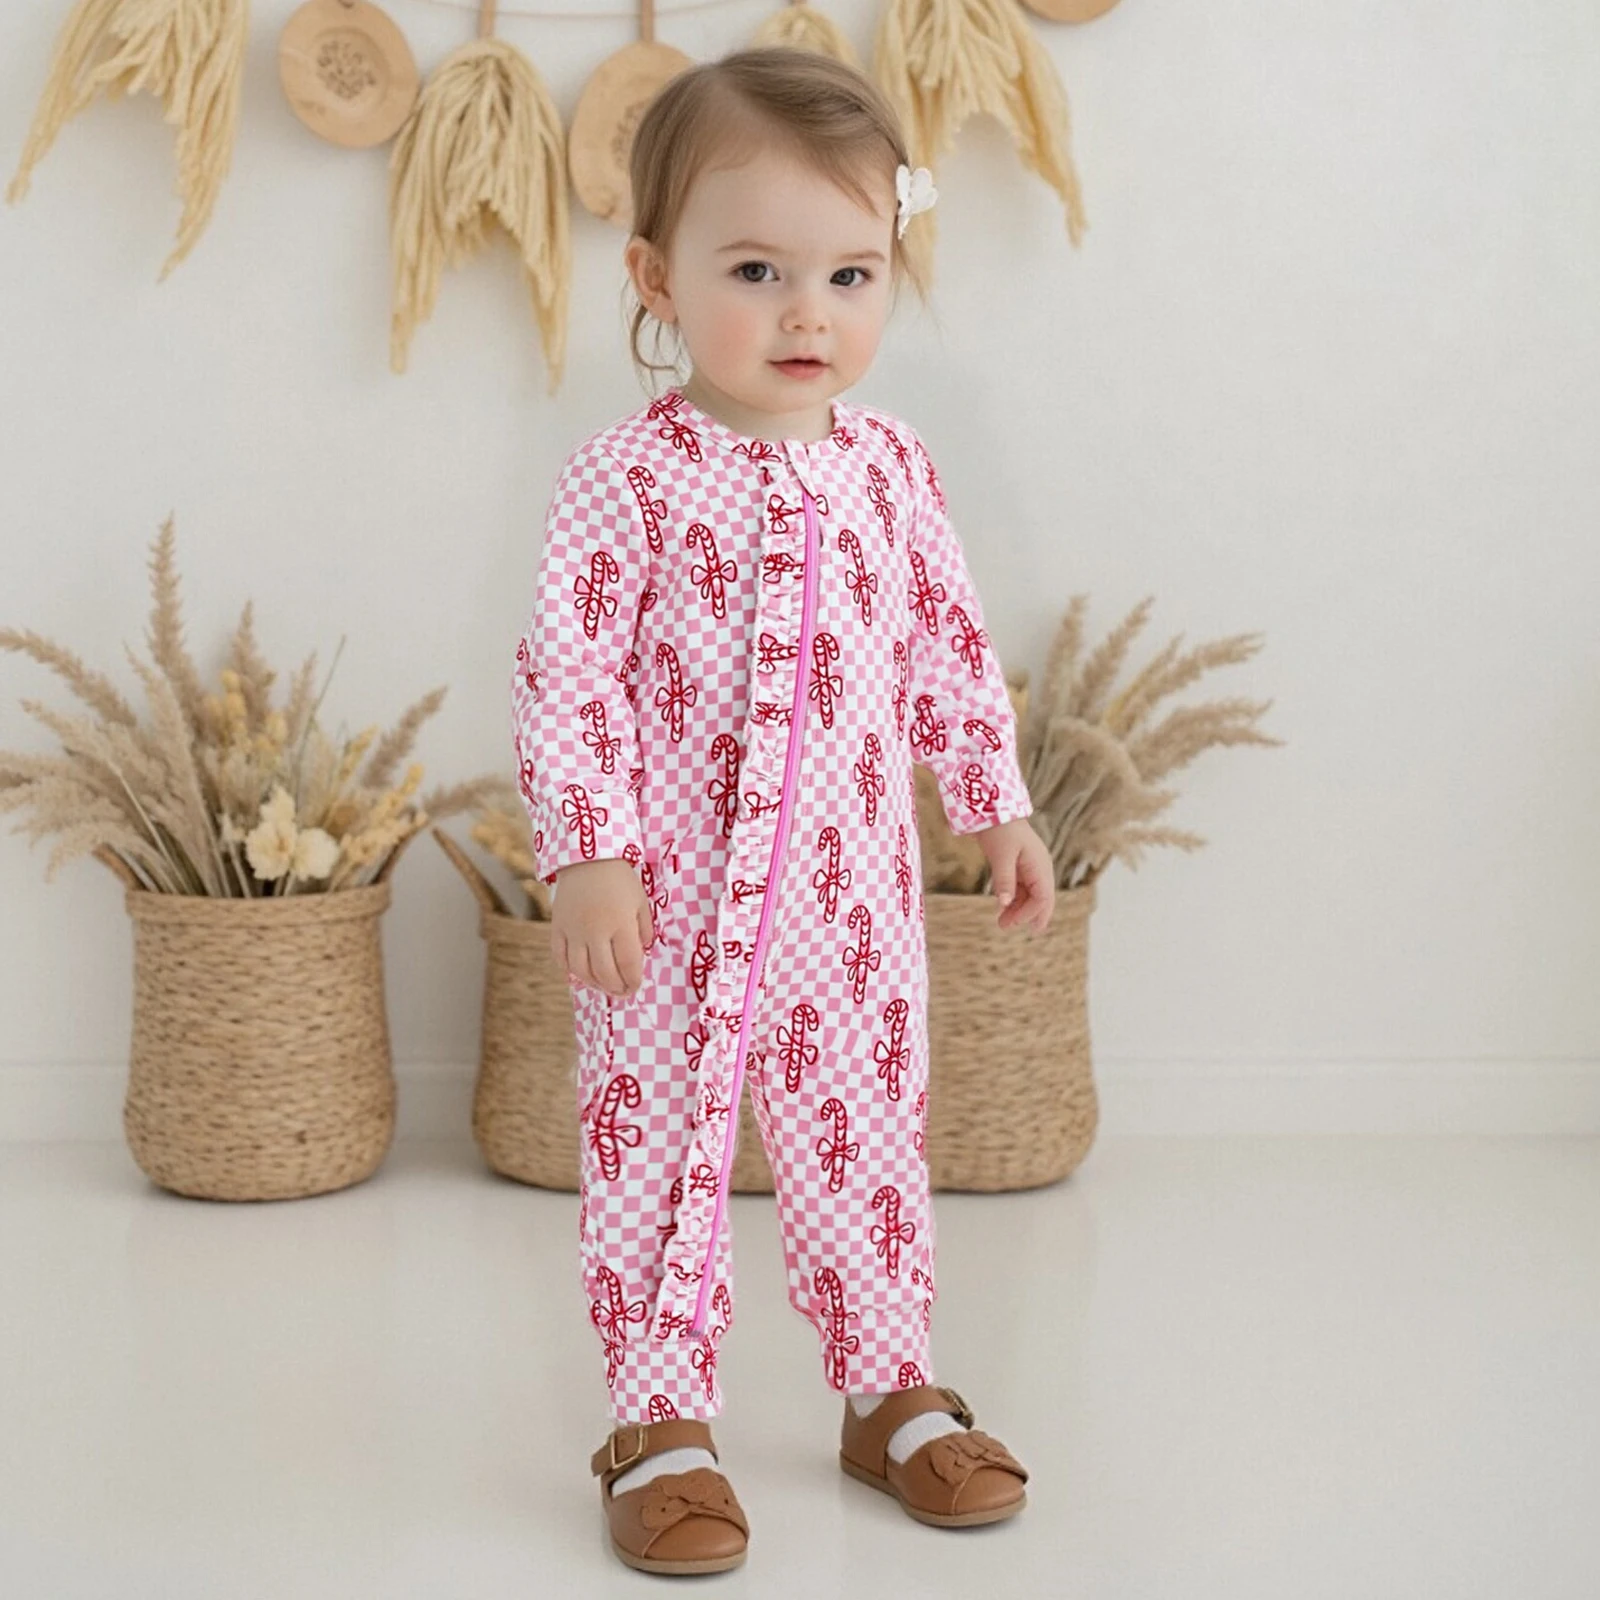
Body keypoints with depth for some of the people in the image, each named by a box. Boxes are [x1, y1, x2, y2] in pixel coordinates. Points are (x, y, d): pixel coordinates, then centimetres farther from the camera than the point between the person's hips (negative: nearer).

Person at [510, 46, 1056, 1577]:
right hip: (673, 896, -4)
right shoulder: (626, 478, -11)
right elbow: (568, 672, -12)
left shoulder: (888, 468, 4)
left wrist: (997, 803, 15)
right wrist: (587, 851, -17)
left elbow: (950, 648, 14)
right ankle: (661, 1424, 16)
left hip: (852, 892, 4)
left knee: (865, 1144, 14)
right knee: (659, 1150, 4)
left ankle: (890, 1393, 29)